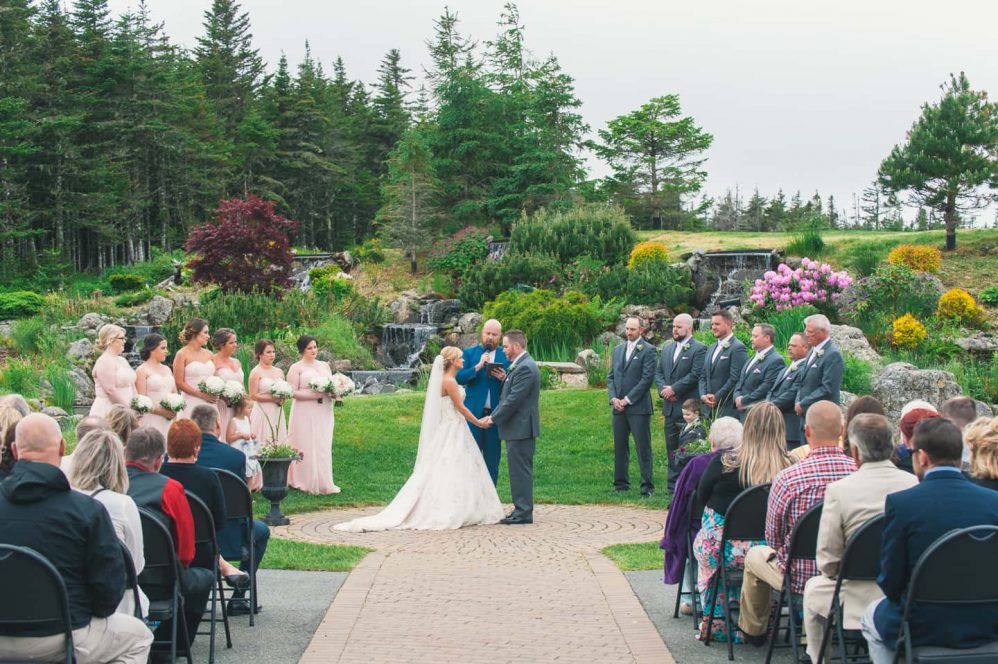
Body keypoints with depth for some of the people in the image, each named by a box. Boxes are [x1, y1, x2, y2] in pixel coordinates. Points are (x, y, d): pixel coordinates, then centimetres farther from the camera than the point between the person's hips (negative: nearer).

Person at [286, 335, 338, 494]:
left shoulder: (324, 366, 16)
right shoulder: (296, 368, -2)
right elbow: (293, 392, -10)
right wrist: (314, 395, -19)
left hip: (324, 413, 5)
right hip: (305, 413, -5)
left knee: (324, 447, 4)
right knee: (307, 447, -5)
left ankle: (324, 483, 9)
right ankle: (309, 483, 1)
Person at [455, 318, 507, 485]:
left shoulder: (506, 356, 7)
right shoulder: (469, 352, 5)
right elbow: (459, 378, -6)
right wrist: (478, 367, -18)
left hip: (495, 413, 1)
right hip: (474, 413, -1)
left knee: (492, 458, 6)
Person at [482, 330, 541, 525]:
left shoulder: (525, 368, -18)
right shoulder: (521, 365, 15)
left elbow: (514, 399, -21)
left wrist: (493, 418, -15)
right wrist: (505, 380, 5)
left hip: (521, 428, -10)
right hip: (518, 428, 10)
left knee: (520, 470, -5)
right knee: (519, 470, 13)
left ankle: (523, 512, -1)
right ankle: (522, 509, 19)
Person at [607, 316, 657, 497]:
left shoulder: (648, 350, -4)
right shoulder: (618, 349, 16)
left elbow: (647, 378, -11)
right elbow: (611, 376, 15)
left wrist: (627, 400, -12)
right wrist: (613, 398, -1)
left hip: (638, 407, -6)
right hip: (618, 407, 6)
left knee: (643, 448, -5)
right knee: (619, 447, 9)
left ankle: (647, 486, -2)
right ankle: (621, 483, 17)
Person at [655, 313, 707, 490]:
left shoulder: (699, 349, -6)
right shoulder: (667, 348, 17)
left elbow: (695, 375, -14)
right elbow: (658, 372, 16)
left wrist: (674, 389, -13)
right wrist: (663, 389, -3)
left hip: (688, 407, -7)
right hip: (670, 407, 7)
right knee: (671, 448, 10)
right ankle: (673, 486, 16)